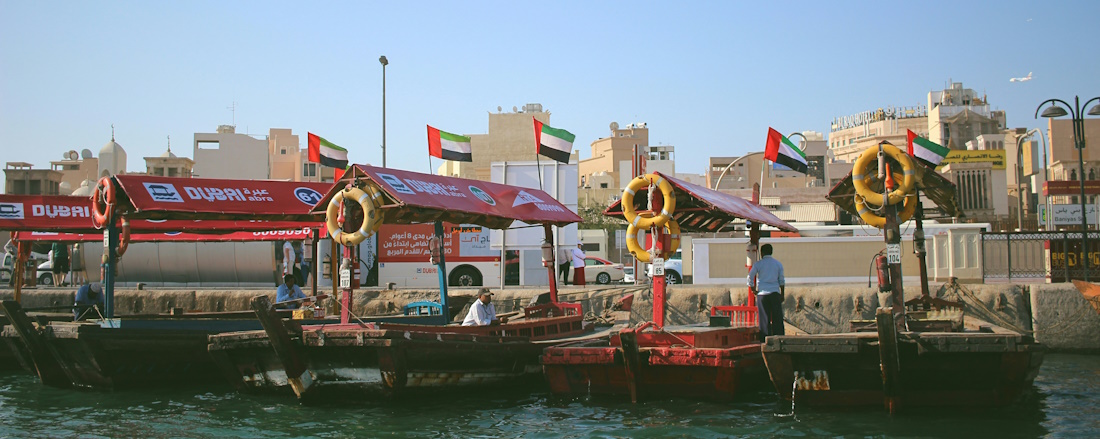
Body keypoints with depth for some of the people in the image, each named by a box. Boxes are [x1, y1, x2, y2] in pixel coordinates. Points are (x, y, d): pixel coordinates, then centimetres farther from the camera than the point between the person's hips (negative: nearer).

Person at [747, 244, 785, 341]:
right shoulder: (778, 264, 8)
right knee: (777, 318, 3)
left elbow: (750, 277, -1)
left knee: (764, 319, 1)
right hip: (775, 293, 1)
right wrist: (782, 295, 13)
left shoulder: (758, 264, 1)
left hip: (762, 294, -1)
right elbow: (782, 281, 9)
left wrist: (753, 289, 11)